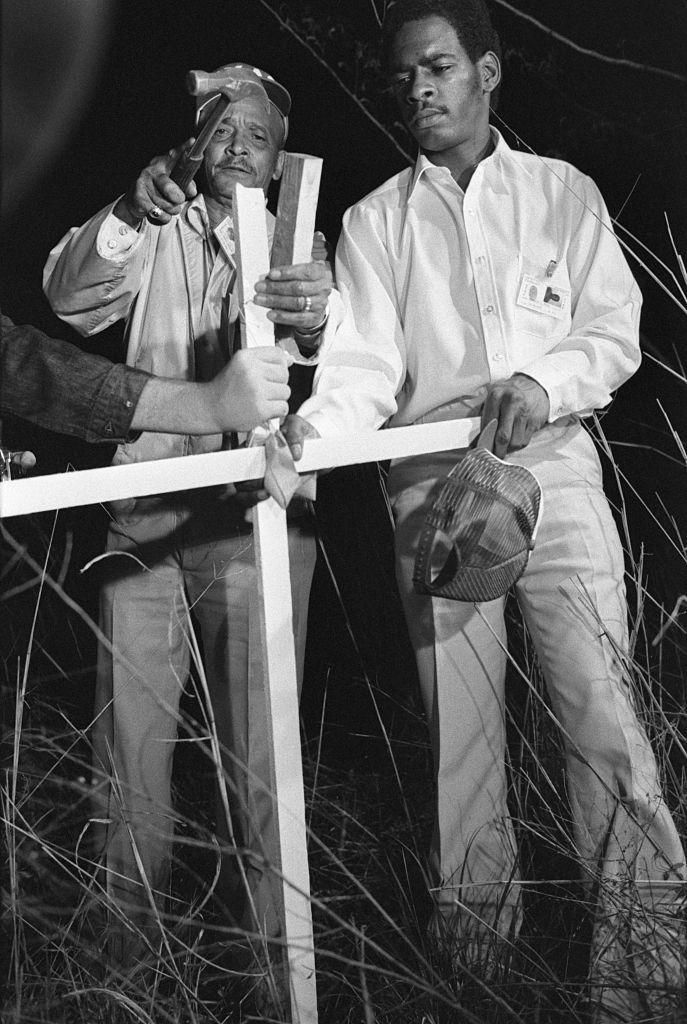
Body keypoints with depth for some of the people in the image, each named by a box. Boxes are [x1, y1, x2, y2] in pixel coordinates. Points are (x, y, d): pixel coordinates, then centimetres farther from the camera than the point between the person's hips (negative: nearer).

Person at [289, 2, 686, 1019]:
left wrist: (543, 383, -16)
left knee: (602, 707, -9)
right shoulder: (374, 221, 11)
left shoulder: (563, 192, 10)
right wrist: (313, 426, -21)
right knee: (460, 725, 6)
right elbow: (365, 363, -1)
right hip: (430, 485, 1)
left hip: (553, 469, -1)